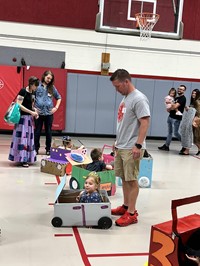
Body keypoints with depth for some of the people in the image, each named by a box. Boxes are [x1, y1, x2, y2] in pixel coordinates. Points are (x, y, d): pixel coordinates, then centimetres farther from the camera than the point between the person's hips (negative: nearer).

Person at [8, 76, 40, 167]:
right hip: (22, 117, -8)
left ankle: (26, 158, 16)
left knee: (28, 138, 9)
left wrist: (35, 112, -2)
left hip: (29, 118, 8)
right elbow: (19, 105, -18)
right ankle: (21, 159, 0)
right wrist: (31, 112, -20)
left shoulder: (33, 93, 10)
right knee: (22, 137, -5)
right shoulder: (23, 91, -12)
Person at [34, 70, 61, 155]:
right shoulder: (37, 85, -3)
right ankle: (36, 148, 16)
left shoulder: (52, 87, 7)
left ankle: (48, 149, 19)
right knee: (37, 131, 5)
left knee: (48, 132, 8)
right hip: (39, 112, -2)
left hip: (49, 113, 3)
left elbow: (59, 98, 17)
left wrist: (56, 107, 8)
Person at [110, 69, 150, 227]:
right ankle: (126, 206, 28)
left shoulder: (139, 99, -15)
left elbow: (145, 123, -20)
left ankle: (131, 213, 5)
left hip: (131, 148, -9)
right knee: (124, 178, 15)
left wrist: (138, 145, -24)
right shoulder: (125, 98, 15)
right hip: (121, 147, 9)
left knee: (131, 180, -3)